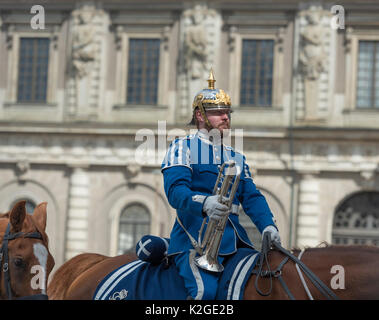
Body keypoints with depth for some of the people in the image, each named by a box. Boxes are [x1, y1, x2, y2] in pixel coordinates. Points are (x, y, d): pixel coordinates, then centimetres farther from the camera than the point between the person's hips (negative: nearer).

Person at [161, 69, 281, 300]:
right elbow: (175, 190, -11)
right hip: (196, 237, -6)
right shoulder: (183, 147, 6)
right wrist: (204, 203, -32)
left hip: (233, 238, 6)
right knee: (205, 291, -29)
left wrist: (267, 225, -6)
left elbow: (252, 197, 16)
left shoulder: (237, 158, 26)